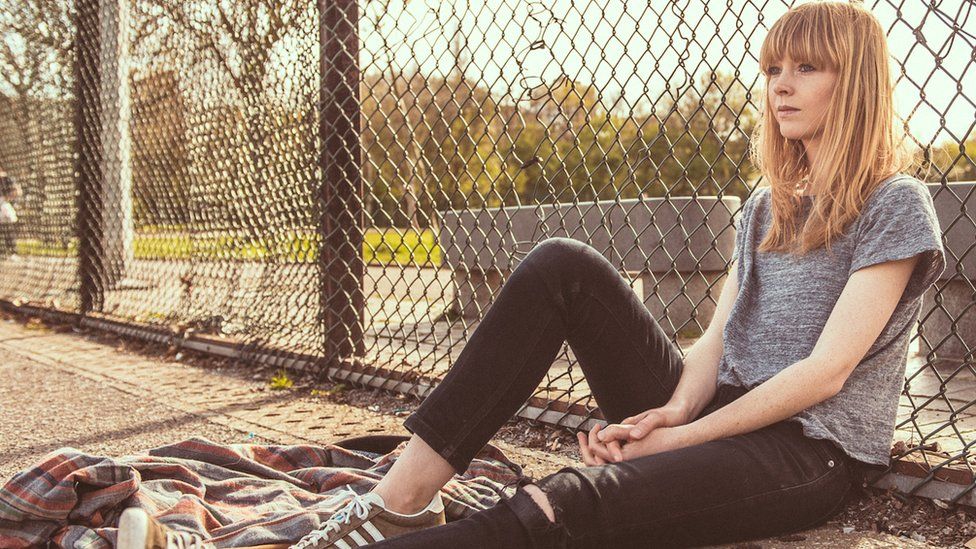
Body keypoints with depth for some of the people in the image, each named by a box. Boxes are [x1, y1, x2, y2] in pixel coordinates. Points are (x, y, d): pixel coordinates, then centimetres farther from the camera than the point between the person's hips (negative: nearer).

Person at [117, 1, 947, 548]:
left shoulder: (896, 205, -3)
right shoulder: (767, 207, 18)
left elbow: (824, 372, -13)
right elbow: (716, 342, 7)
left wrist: (679, 437, -14)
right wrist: (670, 413, -13)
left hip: (811, 452, -6)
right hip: (713, 416, 6)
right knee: (562, 266, -17)